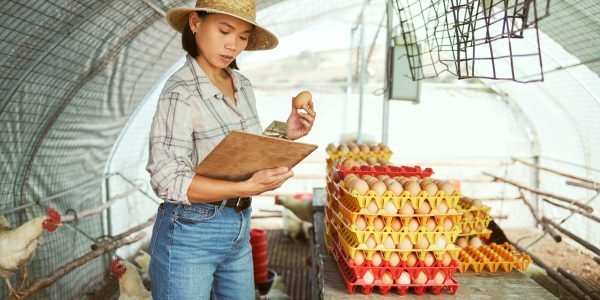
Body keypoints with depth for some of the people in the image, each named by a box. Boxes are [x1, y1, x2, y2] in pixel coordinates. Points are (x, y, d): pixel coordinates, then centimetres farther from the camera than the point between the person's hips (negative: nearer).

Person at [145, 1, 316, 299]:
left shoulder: (243, 86, 3)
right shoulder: (180, 92, -19)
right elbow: (168, 181, -22)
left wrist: (286, 135, -4)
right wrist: (247, 187, -30)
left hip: (238, 229, 7)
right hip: (190, 234, -7)